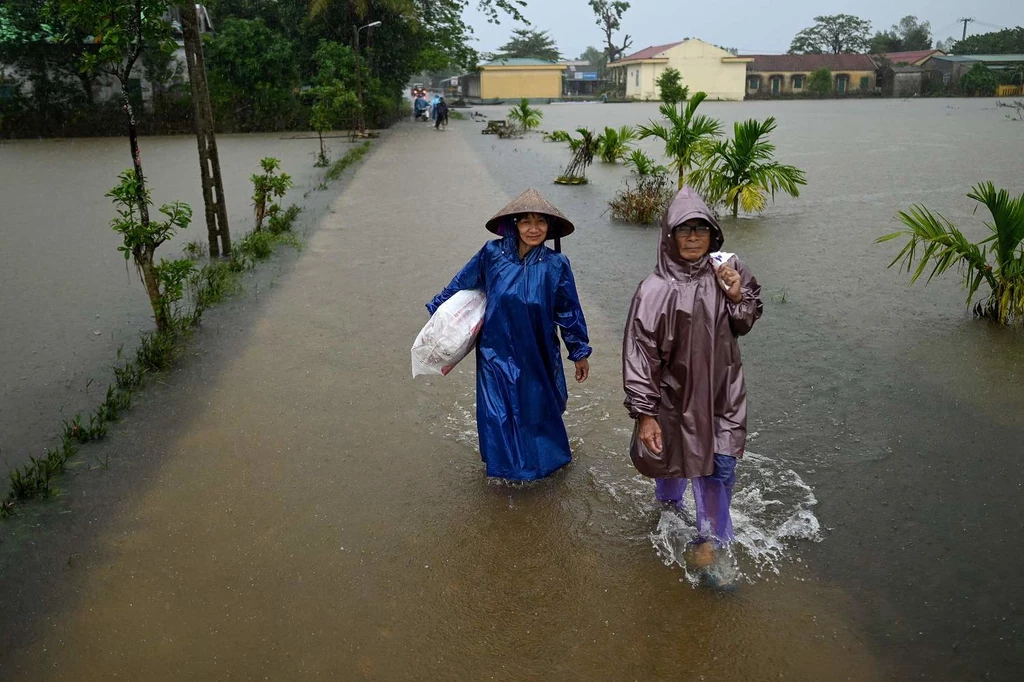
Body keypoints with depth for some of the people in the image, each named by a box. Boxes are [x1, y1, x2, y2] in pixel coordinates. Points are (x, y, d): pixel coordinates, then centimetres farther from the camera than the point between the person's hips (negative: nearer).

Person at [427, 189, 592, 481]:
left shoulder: (555, 265, -12)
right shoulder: (492, 254, -12)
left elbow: (569, 311, -2)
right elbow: (461, 285, 3)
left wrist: (580, 353, 5)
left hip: (538, 356, 0)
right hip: (498, 353, 0)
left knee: (539, 407, 18)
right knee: (499, 411, 11)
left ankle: (541, 459, 46)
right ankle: (508, 462, 39)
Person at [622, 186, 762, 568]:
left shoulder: (726, 271, -7)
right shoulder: (657, 289, -22)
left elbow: (743, 324, 8)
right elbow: (639, 354, -19)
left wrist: (737, 296, -14)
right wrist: (645, 413, -18)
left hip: (721, 391, 3)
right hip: (676, 395, -2)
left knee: (720, 466, 5)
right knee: (673, 459, 20)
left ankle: (711, 536, 30)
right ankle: (669, 506, 54)